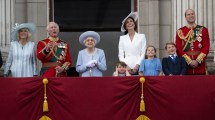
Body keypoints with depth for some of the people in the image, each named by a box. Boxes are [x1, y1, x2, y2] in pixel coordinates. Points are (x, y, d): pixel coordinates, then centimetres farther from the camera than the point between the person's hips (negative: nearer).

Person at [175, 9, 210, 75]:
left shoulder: (203, 30, 7)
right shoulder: (180, 31, 6)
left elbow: (206, 47, 1)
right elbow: (179, 49, 0)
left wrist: (197, 61, -10)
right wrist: (189, 61, -10)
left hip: (200, 64, 1)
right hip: (185, 64, 0)